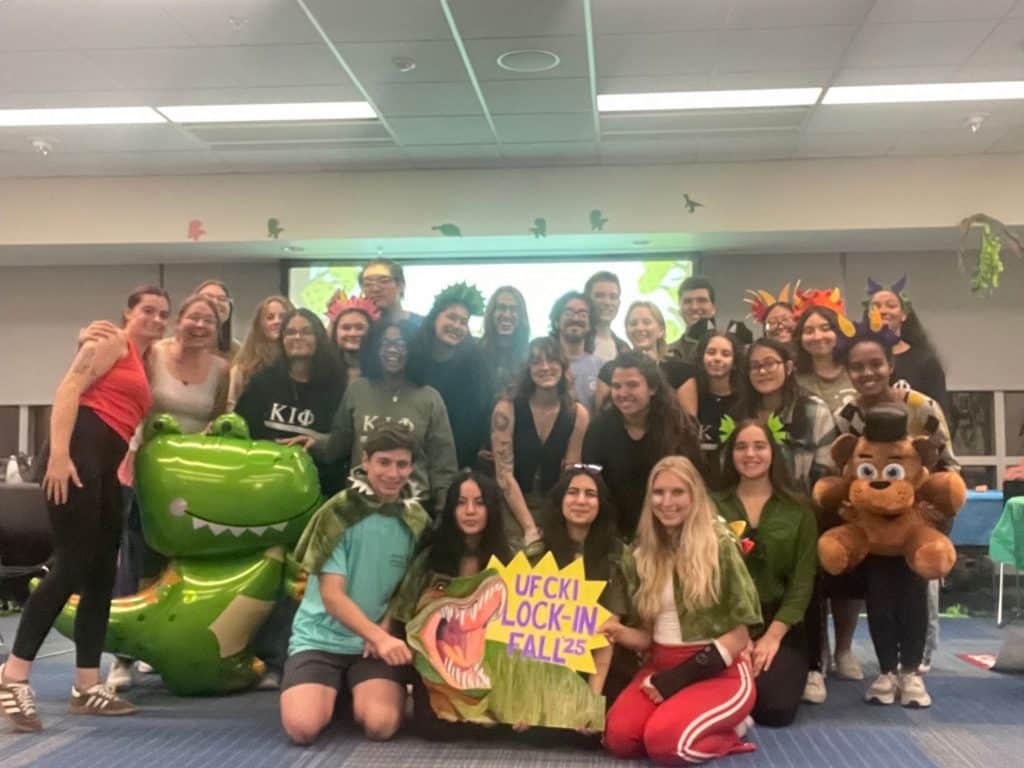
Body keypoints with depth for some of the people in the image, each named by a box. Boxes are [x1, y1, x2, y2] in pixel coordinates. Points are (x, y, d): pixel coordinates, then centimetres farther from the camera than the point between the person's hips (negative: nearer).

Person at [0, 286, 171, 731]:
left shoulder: (144, 365, 27)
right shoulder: (111, 342, 4)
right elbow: (69, 388, -9)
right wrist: (59, 453, -20)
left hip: (109, 465, 9)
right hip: (80, 451, -9)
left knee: (102, 576, 7)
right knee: (71, 566, -14)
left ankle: (87, 687, 12)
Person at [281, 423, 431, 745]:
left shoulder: (416, 520, 1)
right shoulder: (338, 514, -11)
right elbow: (331, 595, -16)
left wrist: (385, 633, -11)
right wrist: (378, 636, -29)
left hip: (380, 639, 2)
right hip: (321, 637, -2)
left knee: (379, 725, -24)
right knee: (302, 727, -24)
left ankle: (357, 691, 10)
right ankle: (334, 690, 10)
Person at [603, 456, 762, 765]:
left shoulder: (720, 546, -8)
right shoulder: (644, 552, 8)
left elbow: (741, 632, -9)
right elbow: (648, 628, 12)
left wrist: (680, 676, -14)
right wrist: (618, 633, -11)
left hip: (720, 671, -5)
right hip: (660, 666, 5)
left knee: (663, 740, -29)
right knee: (618, 737, -21)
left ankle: (728, 731, -1)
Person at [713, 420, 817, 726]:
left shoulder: (798, 508, 4)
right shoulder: (713, 505, 3)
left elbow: (803, 579, -1)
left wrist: (773, 635, -12)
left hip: (780, 625, 0)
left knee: (775, 709, -19)